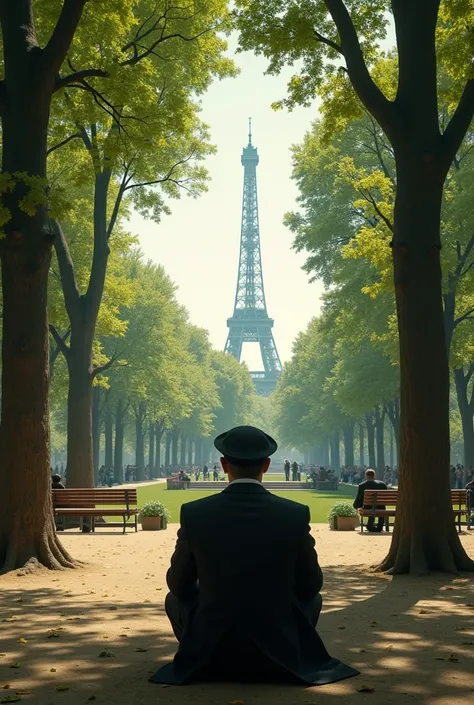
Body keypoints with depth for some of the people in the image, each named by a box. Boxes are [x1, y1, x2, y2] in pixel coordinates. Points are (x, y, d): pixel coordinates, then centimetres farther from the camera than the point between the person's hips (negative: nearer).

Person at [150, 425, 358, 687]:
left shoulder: (194, 513, -12)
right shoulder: (296, 515, -12)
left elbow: (179, 584, 2)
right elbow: (310, 585, 2)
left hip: (209, 653, 0)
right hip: (278, 653, 0)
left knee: (174, 598, 29)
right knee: (312, 599, 30)